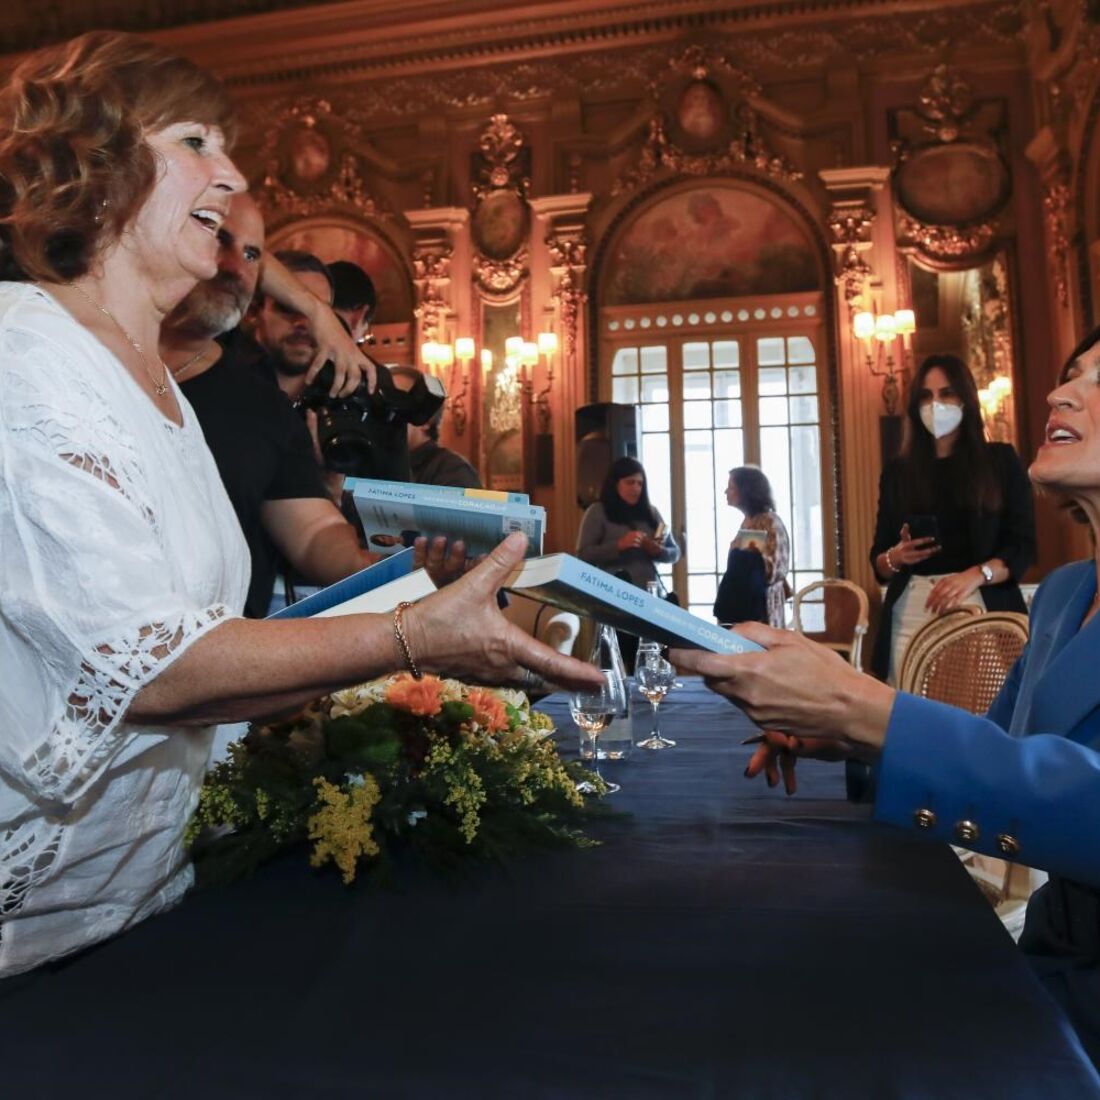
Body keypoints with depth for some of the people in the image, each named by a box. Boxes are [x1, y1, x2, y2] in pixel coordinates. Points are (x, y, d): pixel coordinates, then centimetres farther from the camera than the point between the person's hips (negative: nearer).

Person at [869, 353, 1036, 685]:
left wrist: (975, 575, -16)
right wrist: (895, 557, -9)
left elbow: (1023, 546, 1)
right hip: (910, 611, 1)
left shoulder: (1001, 461, 8)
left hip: (983, 608, -1)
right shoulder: (897, 471, 12)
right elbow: (878, 559, 14)